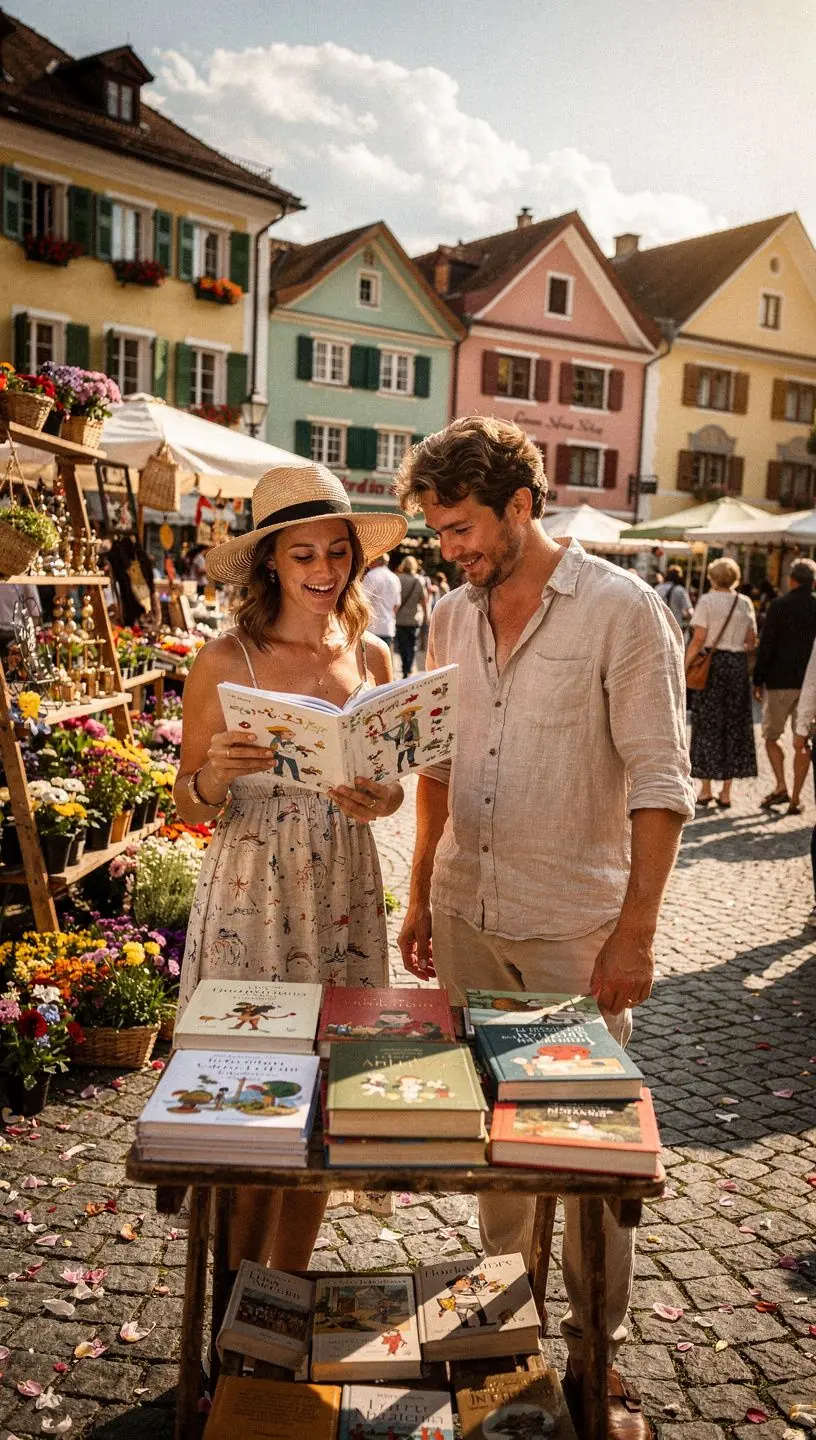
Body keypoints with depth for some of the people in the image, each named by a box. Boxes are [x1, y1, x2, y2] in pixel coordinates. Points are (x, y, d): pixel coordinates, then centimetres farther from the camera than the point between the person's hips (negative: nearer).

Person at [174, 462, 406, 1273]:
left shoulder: (372, 658, 4)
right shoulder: (225, 661, -8)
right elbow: (191, 808, -3)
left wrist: (381, 802, -11)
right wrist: (216, 775, -25)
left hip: (342, 895, 4)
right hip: (251, 896, -3)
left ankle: (290, 1285, 34)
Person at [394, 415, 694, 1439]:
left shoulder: (620, 609, -10)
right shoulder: (451, 619, 7)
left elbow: (657, 782, -12)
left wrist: (636, 930, -16)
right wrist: (421, 897, 13)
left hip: (573, 929, -5)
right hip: (466, 916, 5)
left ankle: (594, 1346, 26)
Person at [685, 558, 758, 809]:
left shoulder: (707, 600, -6)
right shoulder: (745, 603, 7)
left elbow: (698, 639, -13)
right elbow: (751, 643, 7)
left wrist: (684, 666, -9)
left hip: (711, 664, -3)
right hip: (738, 665, 3)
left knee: (707, 725, 5)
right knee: (734, 725, 9)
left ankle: (705, 790, 9)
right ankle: (726, 793, 11)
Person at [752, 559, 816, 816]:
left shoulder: (779, 606, -8)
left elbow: (765, 646, -8)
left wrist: (757, 680, -1)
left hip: (780, 681, -3)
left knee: (771, 736, 12)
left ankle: (780, 786, -1)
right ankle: (795, 798, 9)